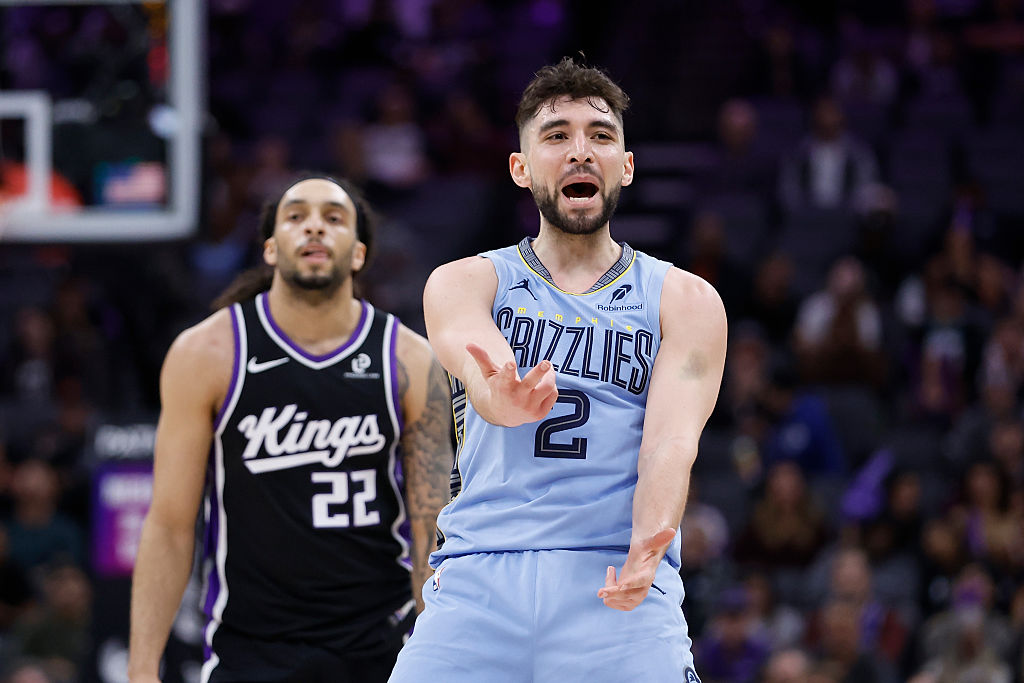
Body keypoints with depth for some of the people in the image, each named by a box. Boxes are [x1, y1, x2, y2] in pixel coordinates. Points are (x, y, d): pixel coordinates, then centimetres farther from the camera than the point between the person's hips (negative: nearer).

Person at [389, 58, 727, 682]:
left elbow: (672, 440, -4)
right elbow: (478, 365, -11)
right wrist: (503, 397, -37)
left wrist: (647, 549, -25)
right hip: (477, 579, 0)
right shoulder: (464, 283, 12)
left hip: (615, 586, 0)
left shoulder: (687, 301, 11)